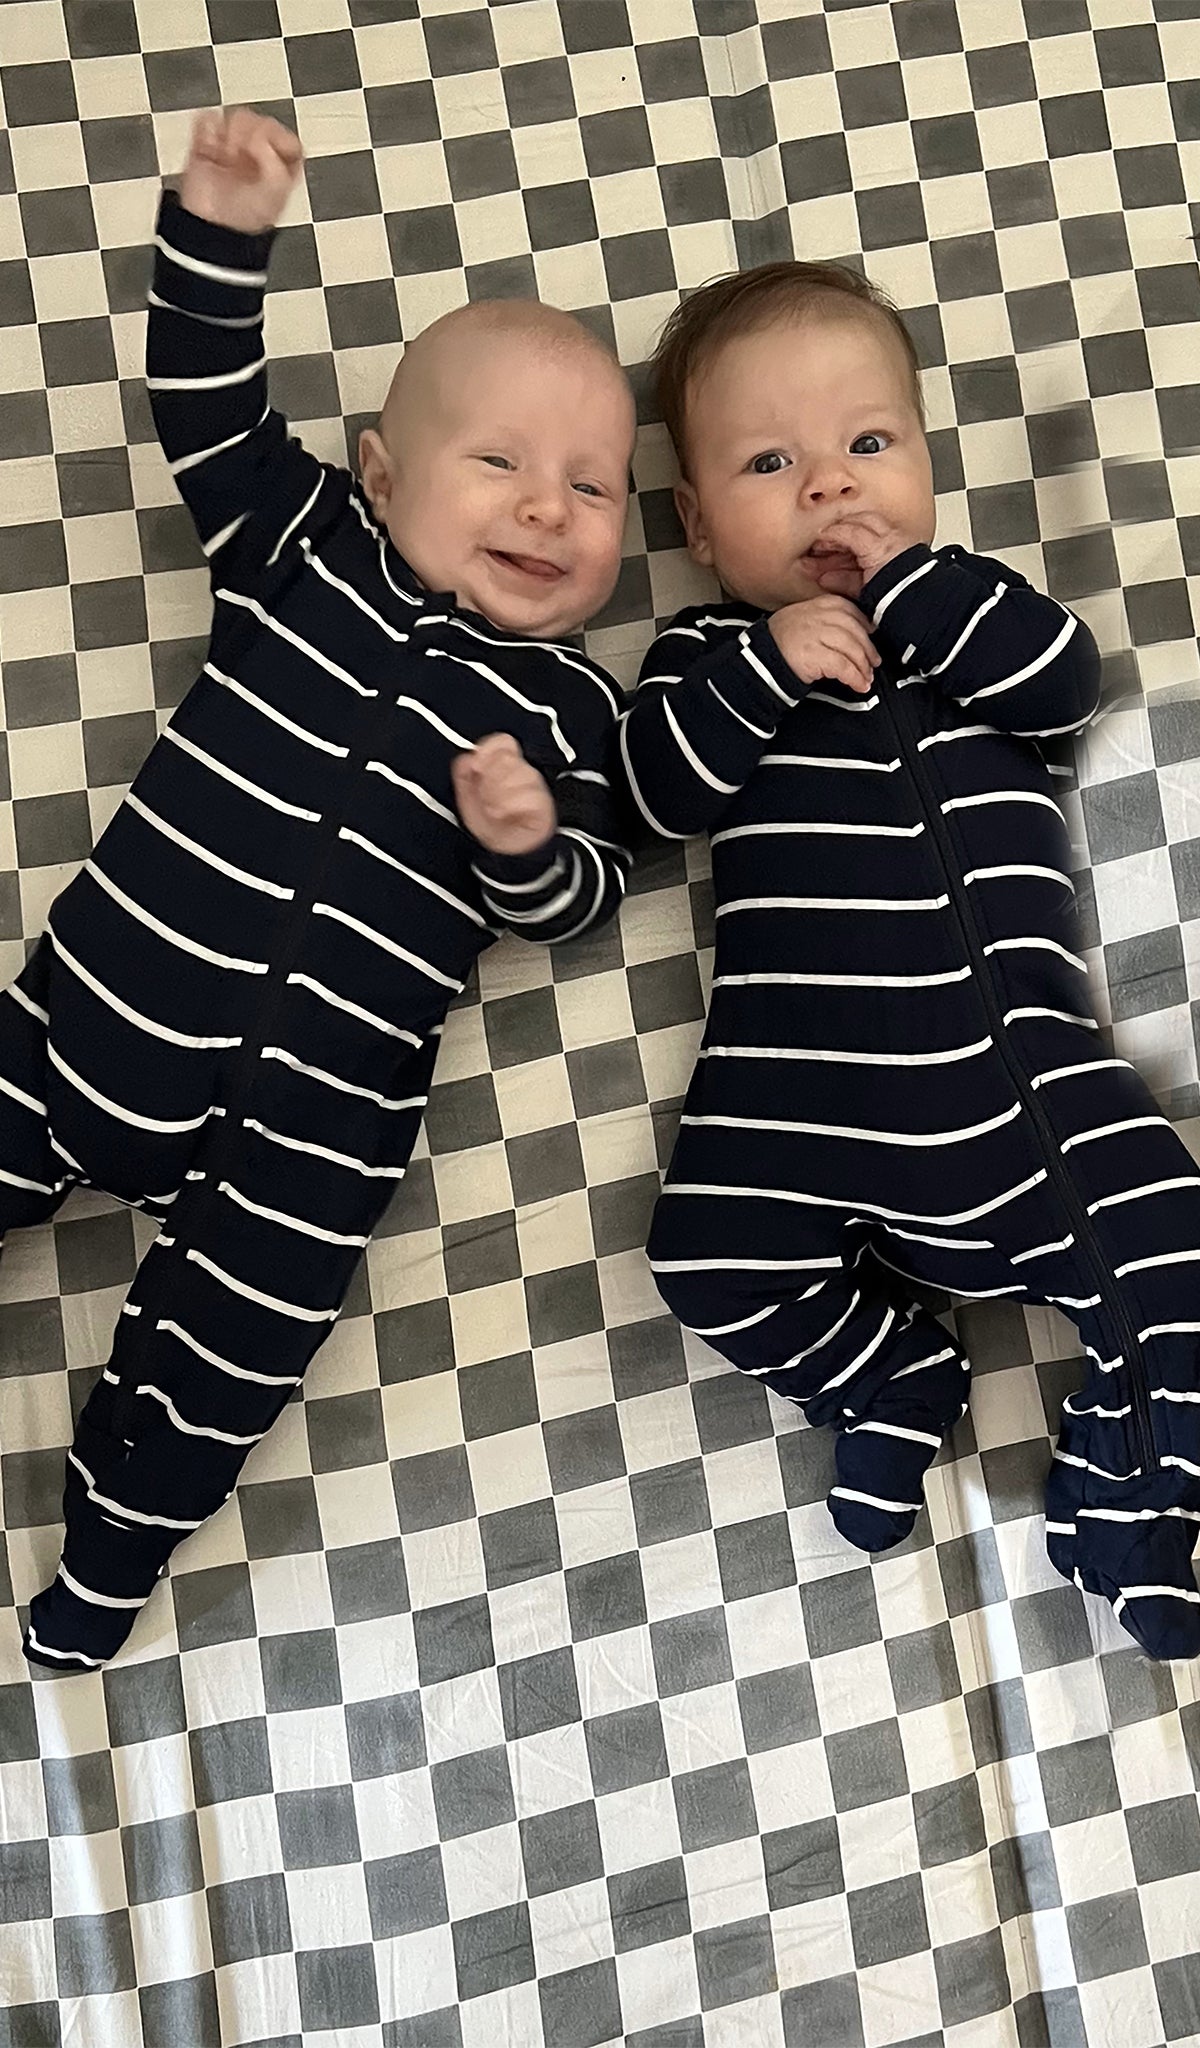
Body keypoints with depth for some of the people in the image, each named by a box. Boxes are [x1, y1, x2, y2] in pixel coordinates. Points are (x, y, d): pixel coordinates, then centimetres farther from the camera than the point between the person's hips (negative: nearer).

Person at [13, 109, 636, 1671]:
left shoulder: (565, 709, 3)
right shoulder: (308, 549, 5)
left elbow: (581, 900, 1)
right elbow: (207, 404, 3)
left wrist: (528, 842, -20)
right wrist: (221, 231, -10)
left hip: (317, 1117, -1)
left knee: (222, 1361, 2)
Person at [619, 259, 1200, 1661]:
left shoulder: (968, 612, 13)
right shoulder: (711, 650, 10)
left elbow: (1067, 680, -8)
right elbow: (662, 791, -6)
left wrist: (909, 585, -15)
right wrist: (765, 668, -19)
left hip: (1010, 1044, 1)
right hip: (796, 1067, 0)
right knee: (709, 1260, -13)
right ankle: (894, 1376, 13)